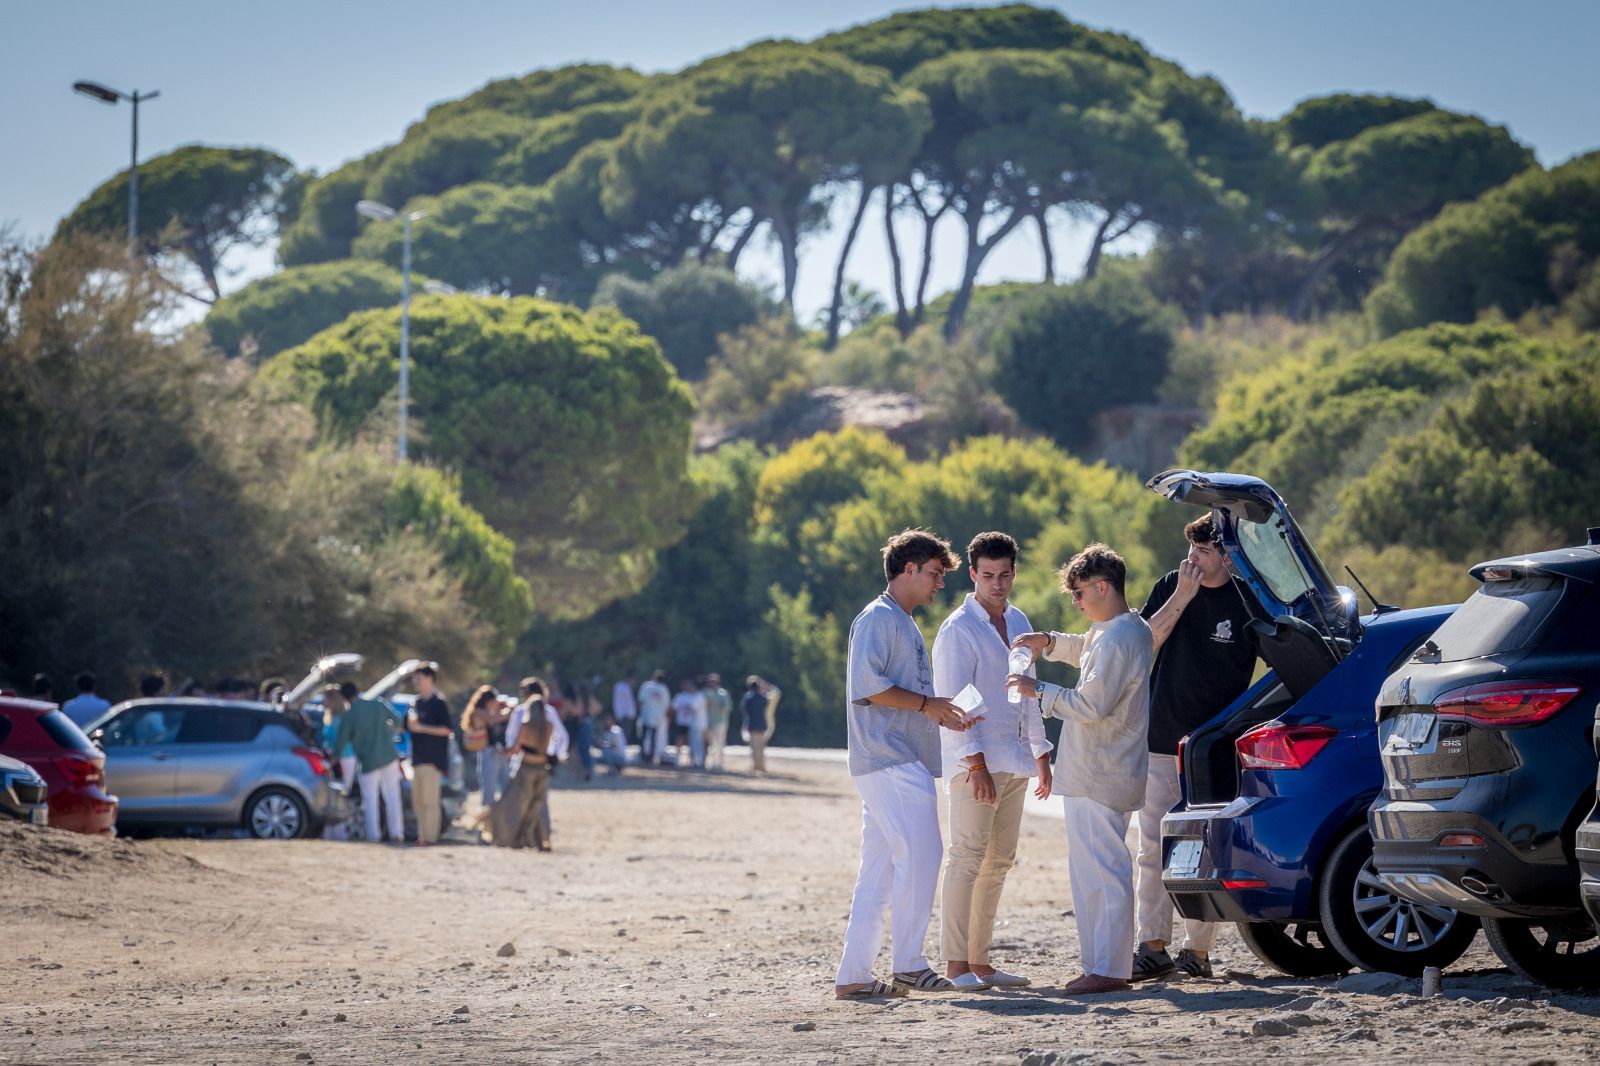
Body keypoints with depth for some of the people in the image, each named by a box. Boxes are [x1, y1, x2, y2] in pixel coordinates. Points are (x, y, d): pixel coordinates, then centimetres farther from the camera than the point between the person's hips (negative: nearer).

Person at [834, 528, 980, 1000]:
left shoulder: (904, 624, 24)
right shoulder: (878, 618, -7)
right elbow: (866, 685, -19)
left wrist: (943, 716, 13)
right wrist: (927, 704, -14)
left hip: (903, 761, 10)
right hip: (890, 761, -10)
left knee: (879, 872, 7)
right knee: (920, 856, -12)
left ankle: (852, 975, 7)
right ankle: (908, 965, -9)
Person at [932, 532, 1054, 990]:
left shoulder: (1018, 622, 15)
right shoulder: (958, 629, -8)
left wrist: (1041, 754, 21)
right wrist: (976, 763, -18)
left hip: (1013, 758, 8)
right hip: (975, 759, -8)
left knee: (999, 861, 7)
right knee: (968, 857, -11)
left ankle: (979, 961, 11)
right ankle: (955, 964, -10)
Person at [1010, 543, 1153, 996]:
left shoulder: (1117, 640, -19)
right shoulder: (1133, 629, 14)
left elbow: (1091, 704, -22)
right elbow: (1088, 650, 35)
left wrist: (1039, 692, -11)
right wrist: (1050, 643, 19)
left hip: (1099, 779, -11)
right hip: (1101, 772, 11)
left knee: (1104, 872, -9)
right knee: (1090, 872, 15)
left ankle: (1109, 970, -8)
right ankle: (1101, 962, 18)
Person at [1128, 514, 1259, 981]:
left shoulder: (1247, 602, -2)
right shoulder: (1171, 586, 5)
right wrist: (1183, 595, -13)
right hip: (1161, 741, 3)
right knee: (1153, 849, 1)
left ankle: (1197, 948, 3)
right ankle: (1153, 946, 4)